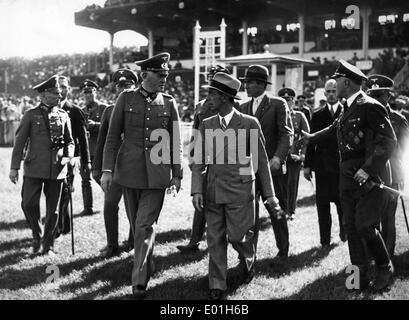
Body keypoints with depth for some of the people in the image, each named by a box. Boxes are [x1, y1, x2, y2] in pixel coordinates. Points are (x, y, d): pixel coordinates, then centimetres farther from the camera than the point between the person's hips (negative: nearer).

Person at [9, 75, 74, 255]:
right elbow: (19, 142, 2)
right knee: (28, 204, -9)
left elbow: (69, 142, 16)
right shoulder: (31, 115, 3)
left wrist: (68, 157, -3)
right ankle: (37, 236, 17)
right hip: (34, 168, -2)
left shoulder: (63, 116, 10)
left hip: (56, 169, 2)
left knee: (52, 209, 5)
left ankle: (48, 245, 19)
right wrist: (14, 167, -3)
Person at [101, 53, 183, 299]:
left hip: (157, 173, -1)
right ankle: (148, 265, 33)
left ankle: (140, 280, -3)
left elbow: (176, 142, 7)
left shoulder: (169, 103, 4)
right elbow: (113, 136, 2)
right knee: (137, 224, 12)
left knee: (145, 225, -9)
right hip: (129, 170, 1)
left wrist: (177, 174, 5)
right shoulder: (126, 98, 2)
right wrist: (107, 169, -5)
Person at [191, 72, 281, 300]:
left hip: (240, 190, -3)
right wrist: (197, 190, -4)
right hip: (212, 191, 4)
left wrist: (269, 194, 2)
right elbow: (199, 161, 7)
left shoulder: (250, 124, -3)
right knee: (215, 240, 5)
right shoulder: (207, 125, 7)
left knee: (237, 236, -2)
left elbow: (261, 161, 1)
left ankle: (249, 258, 32)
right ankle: (217, 286, 16)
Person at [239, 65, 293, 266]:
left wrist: (278, 157, -23)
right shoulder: (243, 107, 13)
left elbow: (287, 134, -9)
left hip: (272, 167, -4)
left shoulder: (278, 104, -2)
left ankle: (283, 251, 24)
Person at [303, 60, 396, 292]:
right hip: (349, 178, 8)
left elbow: (388, 141, -18)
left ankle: (385, 270, 12)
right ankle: (360, 278, 14)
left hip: (370, 178, -8)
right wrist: (311, 137, 44)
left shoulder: (370, 107, -13)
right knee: (352, 228, 7)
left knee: (365, 226, -10)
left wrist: (367, 169, -22)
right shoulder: (348, 110, 14)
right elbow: (334, 130, 32)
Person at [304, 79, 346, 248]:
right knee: (322, 202, 3)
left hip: (342, 164, -2)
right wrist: (307, 165, 6)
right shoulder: (317, 115, 10)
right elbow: (312, 141, 10)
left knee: (341, 201, 5)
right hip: (322, 164, 2)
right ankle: (325, 238, 12)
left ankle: (344, 232, 29)